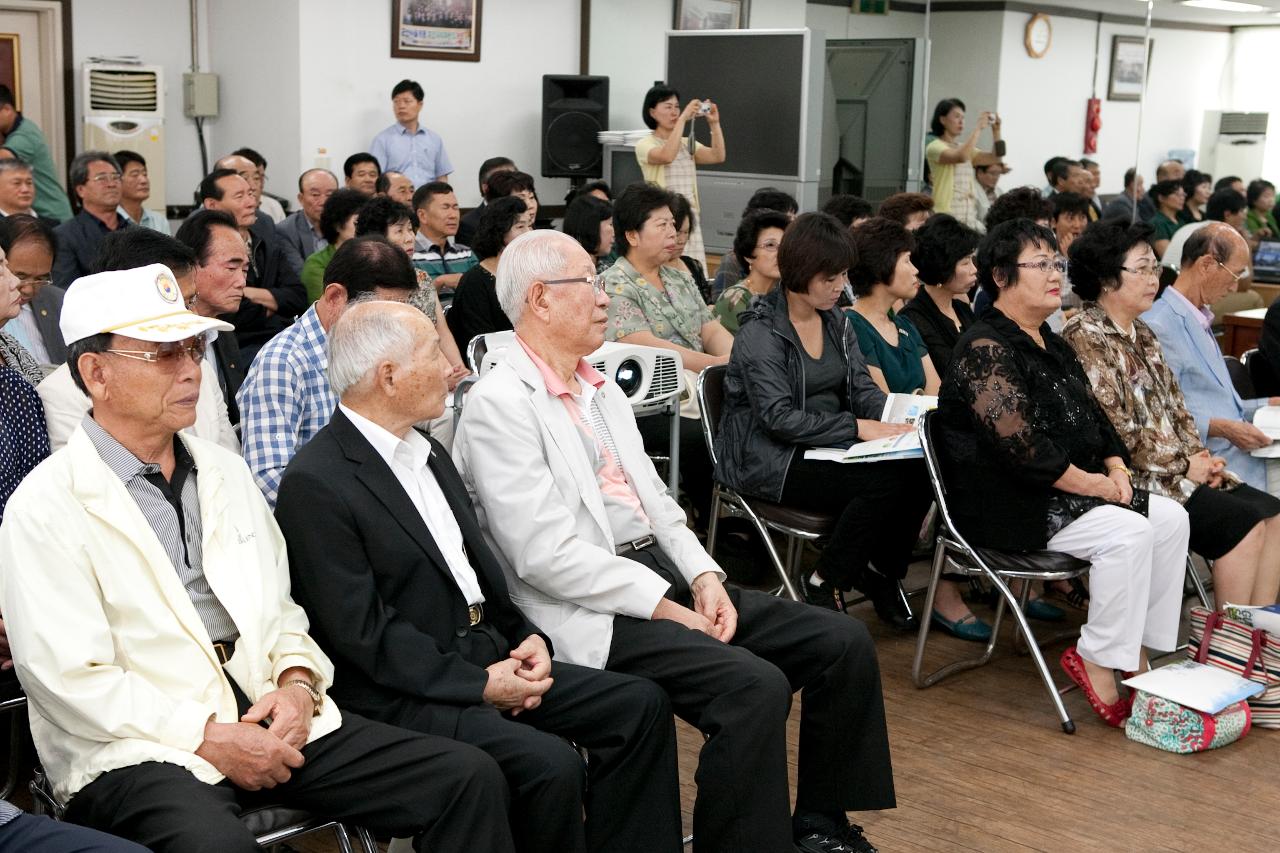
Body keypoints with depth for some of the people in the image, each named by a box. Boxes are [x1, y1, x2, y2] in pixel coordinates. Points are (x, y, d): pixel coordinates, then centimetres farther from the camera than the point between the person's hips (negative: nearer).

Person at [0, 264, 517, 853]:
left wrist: (297, 682, -1)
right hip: (140, 748, -6)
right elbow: (70, 679, -11)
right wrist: (209, 738, -16)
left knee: (470, 779, -8)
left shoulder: (225, 473, 17)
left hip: (271, 719, 6)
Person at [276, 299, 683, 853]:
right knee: (550, 763, -28)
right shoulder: (315, 484, -15)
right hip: (405, 695, -9)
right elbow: (363, 634, -18)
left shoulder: (429, 454, 14)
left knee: (641, 704, -1)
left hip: (489, 657, 9)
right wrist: (478, 684, -18)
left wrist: (525, 636, 1)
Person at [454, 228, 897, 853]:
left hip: (665, 574, 9)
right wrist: (664, 607, -16)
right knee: (755, 685, -29)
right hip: (593, 611, -9)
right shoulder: (499, 404, -11)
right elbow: (546, 554, -17)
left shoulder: (601, 390, 17)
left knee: (842, 642, -2)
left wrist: (704, 576, -1)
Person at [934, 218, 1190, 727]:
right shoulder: (986, 348, -14)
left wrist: (1115, 468, 1)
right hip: (1004, 504, -10)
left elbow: (1091, 414, 20)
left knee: (1171, 518, -6)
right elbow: (1019, 443, -22)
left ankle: (1140, 654, -2)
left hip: (1066, 492, 10)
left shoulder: (1049, 343, 17)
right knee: (1127, 530, -27)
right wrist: (1092, 484, -16)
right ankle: (1097, 662, -15)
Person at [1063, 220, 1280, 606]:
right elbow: (1113, 429, -18)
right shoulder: (1085, 337, -13)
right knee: (1243, 523, -17)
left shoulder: (1141, 334, 17)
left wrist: (1199, 455, 1)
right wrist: (1183, 465, -11)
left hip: (1178, 467, 9)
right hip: (1133, 477, -9)